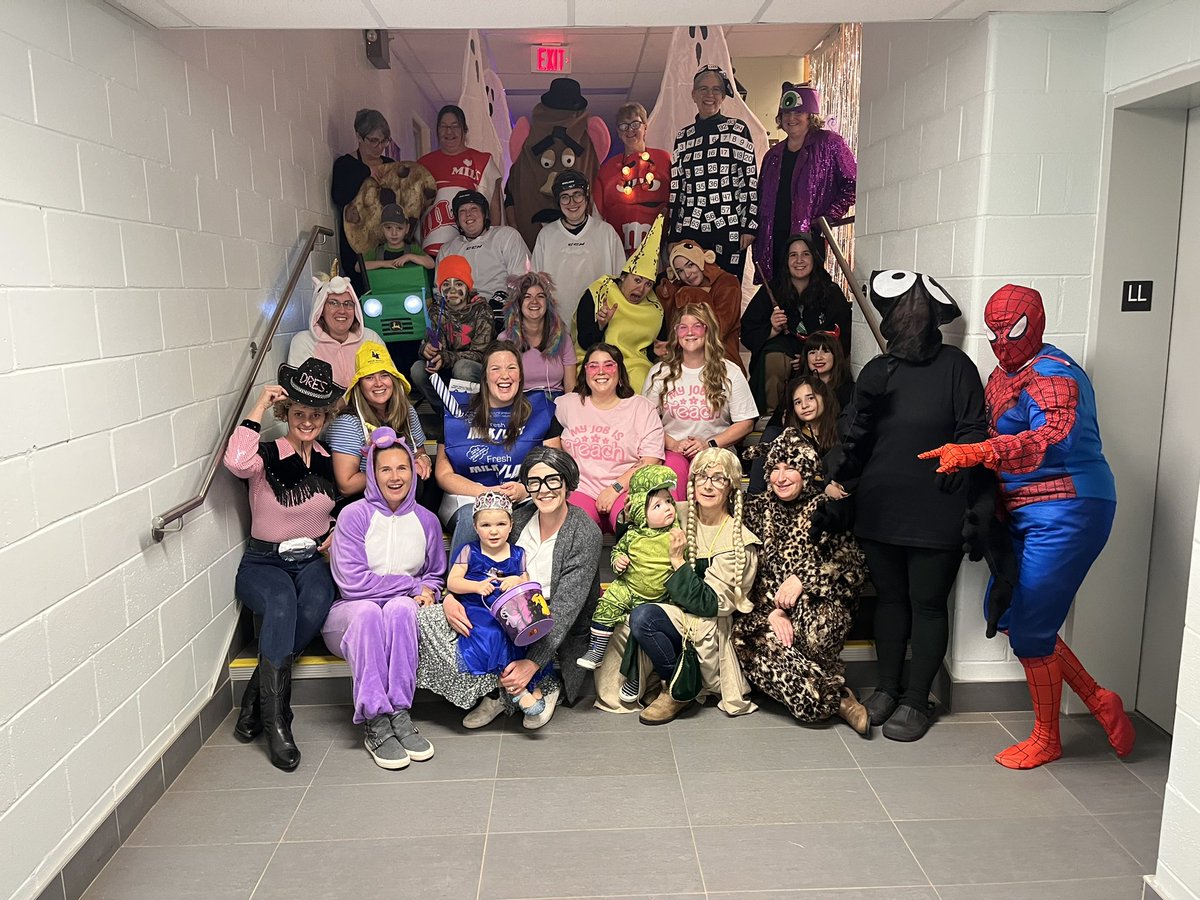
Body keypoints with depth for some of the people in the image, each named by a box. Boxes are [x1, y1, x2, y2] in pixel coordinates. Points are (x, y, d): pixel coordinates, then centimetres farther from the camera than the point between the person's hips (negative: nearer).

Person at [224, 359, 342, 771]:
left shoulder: (330, 460, 7)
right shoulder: (268, 454, -7)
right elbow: (236, 461, -33)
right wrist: (259, 407, -24)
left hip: (313, 559, 3)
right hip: (264, 561, -3)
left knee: (316, 604, -31)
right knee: (281, 602, -36)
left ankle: (255, 700, -16)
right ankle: (275, 721, -29)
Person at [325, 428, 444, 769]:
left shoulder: (426, 521, 9)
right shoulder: (354, 515, -4)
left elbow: (436, 575, 19)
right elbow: (352, 581, -13)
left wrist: (428, 593, -6)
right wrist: (412, 584, -11)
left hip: (401, 617, 2)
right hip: (350, 617, -2)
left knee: (400, 606, -33)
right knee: (368, 610, -37)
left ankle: (398, 713, -34)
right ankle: (374, 722, -35)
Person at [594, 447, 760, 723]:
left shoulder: (740, 542, -13)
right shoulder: (680, 515, 1)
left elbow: (710, 604, -17)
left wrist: (678, 560, -20)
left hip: (707, 627, -5)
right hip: (670, 610, 5)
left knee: (642, 617, -29)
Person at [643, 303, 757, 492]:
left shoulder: (730, 372, 8)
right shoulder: (660, 372, 11)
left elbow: (745, 423, 5)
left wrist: (710, 444, -7)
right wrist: (672, 444, -9)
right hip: (672, 450, 1)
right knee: (674, 467, -34)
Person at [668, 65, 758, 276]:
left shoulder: (737, 130, 5)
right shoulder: (683, 136, 14)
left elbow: (751, 180, 1)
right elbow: (675, 188, 15)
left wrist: (749, 226, -6)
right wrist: (672, 236, 12)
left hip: (728, 228, -3)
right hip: (689, 229, 3)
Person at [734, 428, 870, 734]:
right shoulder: (757, 509, 12)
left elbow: (852, 563, -3)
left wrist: (803, 579, -15)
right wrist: (771, 610, -12)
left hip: (817, 603, -3)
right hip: (766, 606, 3)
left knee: (816, 631, -39)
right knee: (748, 638, -30)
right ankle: (836, 699, -18)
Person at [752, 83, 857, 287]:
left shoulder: (829, 144, 3)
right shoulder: (773, 155, 19)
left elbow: (852, 184, -1)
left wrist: (829, 217, -9)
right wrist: (758, 244, 11)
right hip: (772, 241, 5)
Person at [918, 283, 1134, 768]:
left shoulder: (1051, 374, -17)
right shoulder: (1003, 374, 12)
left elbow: (1054, 438, -36)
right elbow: (997, 438, 21)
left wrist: (977, 452, -49)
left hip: (1066, 511, -10)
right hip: (1024, 512, 10)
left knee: (1029, 628, -3)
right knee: (1003, 611, 13)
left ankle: (1046, 740, 19)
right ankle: (1098, 700, 27)